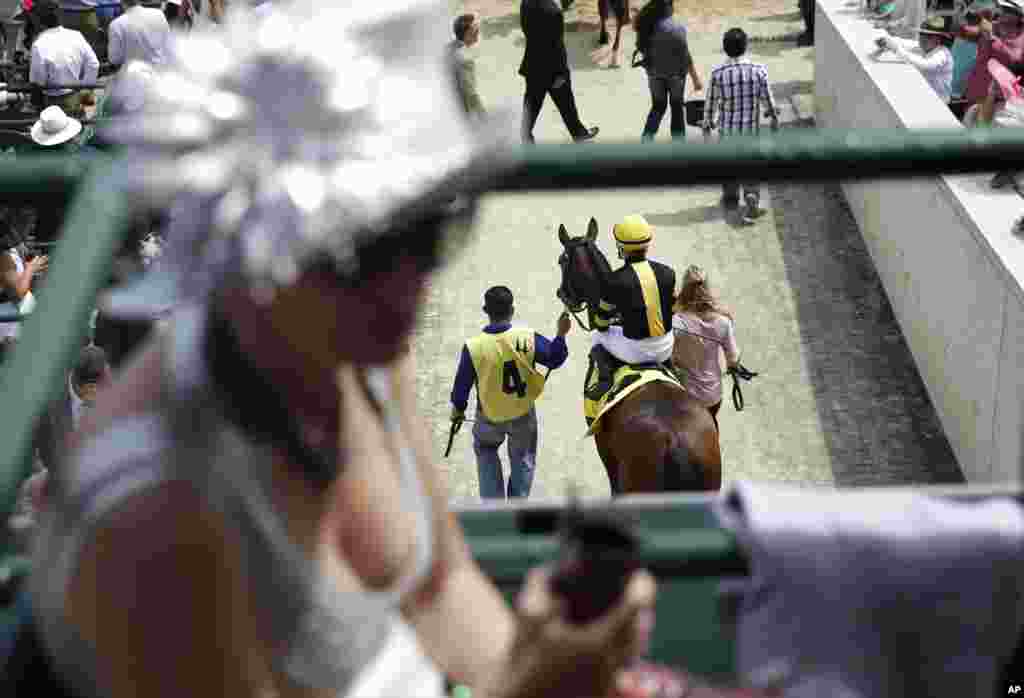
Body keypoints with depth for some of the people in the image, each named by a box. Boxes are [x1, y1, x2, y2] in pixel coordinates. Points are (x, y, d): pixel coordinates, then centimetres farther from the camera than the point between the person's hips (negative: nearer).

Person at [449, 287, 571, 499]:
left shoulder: (473, 347, -21)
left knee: (485, 450, 28)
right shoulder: (528, 338, -20)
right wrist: (561, 334, 4)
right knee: (523, 459, 24)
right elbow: (554, 359, -5)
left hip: (490, 418, 0)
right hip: (524, 415, 1)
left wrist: (457, 409, 8)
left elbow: (462, 384, -8)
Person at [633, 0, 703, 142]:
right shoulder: (676, 28, -24)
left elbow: (641, 47, 4)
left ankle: (646, 139, 8)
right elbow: (686, 56, -19)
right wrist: (696, 78, -10)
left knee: (658, 106, 20)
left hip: (654, 72, 4)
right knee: (677, 107, 15)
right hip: (675, 73, -4)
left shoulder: (645, 23, -10)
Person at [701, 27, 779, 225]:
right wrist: (774, 117, 15)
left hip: (727, 129, 0)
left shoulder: (718, 74, -13)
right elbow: (767, 99, -3)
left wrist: (707, 126, 10)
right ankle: (751, 196, -12)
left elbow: (711, 103, -4)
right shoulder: (759, 70, -12)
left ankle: (730, 198, 37)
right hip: (751, 128, 0)